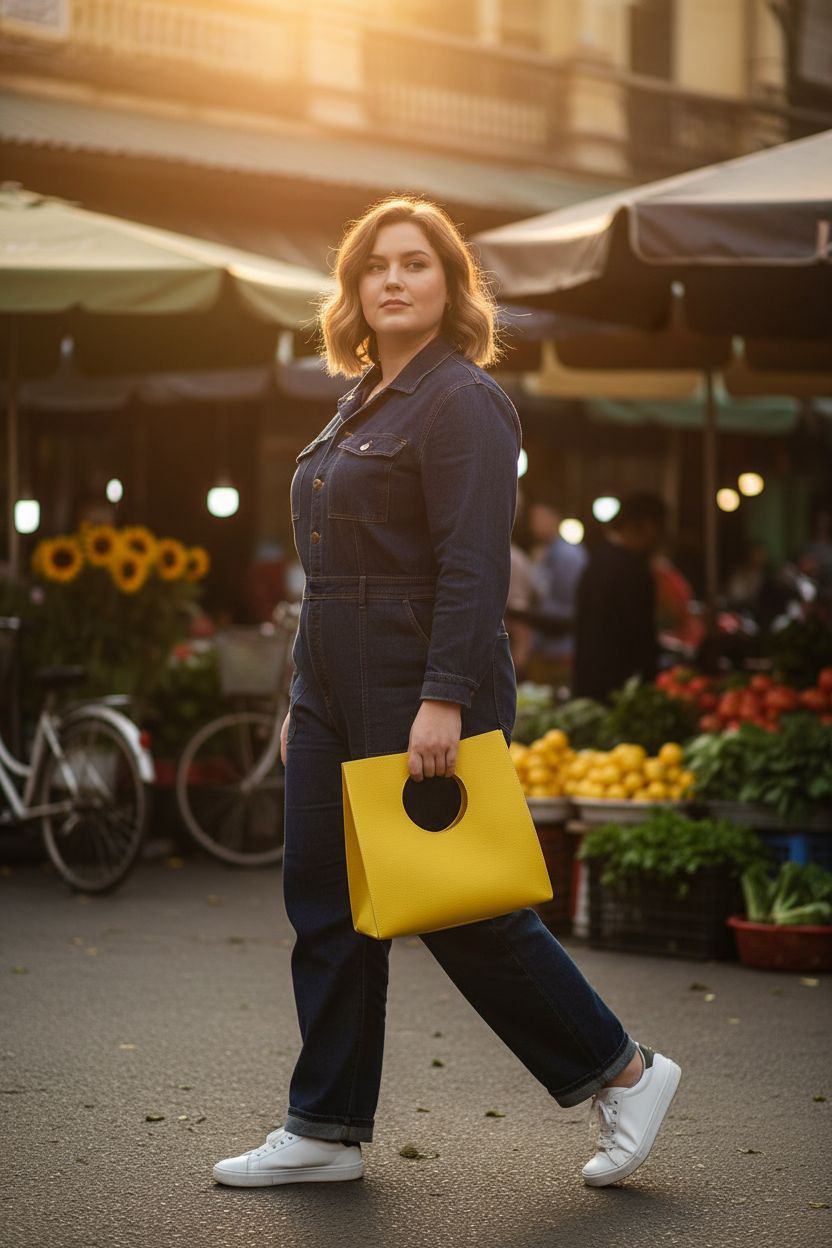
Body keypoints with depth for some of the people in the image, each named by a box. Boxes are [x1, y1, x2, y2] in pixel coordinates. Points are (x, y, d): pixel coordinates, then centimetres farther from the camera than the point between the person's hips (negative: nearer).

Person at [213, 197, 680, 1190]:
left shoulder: (462, 400, -10)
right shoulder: (361, 407, 17)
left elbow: (473, 566, -19)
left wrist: (445, 699, -26)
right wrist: (303, 700, 19)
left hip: (423, 689, -9)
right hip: (335, 691, 9)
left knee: (460, 906, -2)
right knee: (325, 903, 8)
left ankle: (620, 1071, 13)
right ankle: (327, 1130, 15)